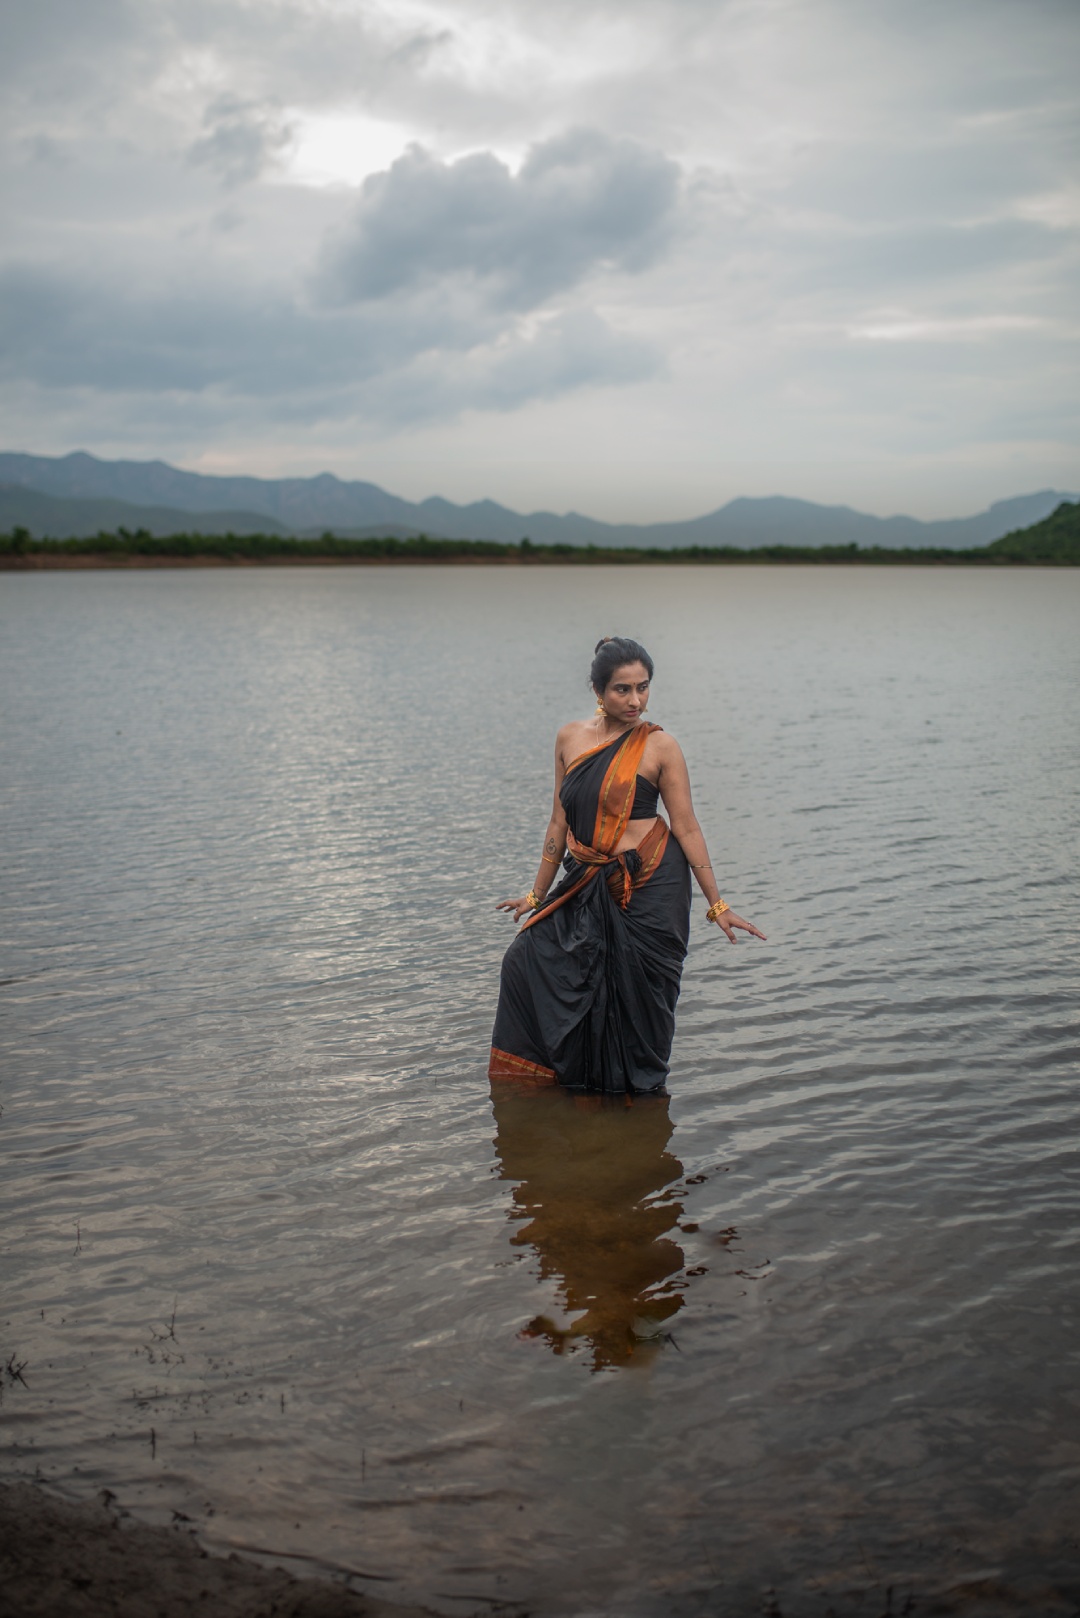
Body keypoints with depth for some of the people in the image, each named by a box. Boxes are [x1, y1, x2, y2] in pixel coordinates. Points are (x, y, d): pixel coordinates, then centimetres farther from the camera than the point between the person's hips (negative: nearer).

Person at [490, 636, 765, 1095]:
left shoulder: (659, 746, -6)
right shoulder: (571, 738, 5)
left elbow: (686, 828, -4)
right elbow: (560, 822, 12)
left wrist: (717, 905, -4)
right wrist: (538, 894, 16)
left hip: (650, 885, -4)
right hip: (587, 887, 4)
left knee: (637, 996, 2)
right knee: (527, 961, 0)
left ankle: (640, 1087, 24)